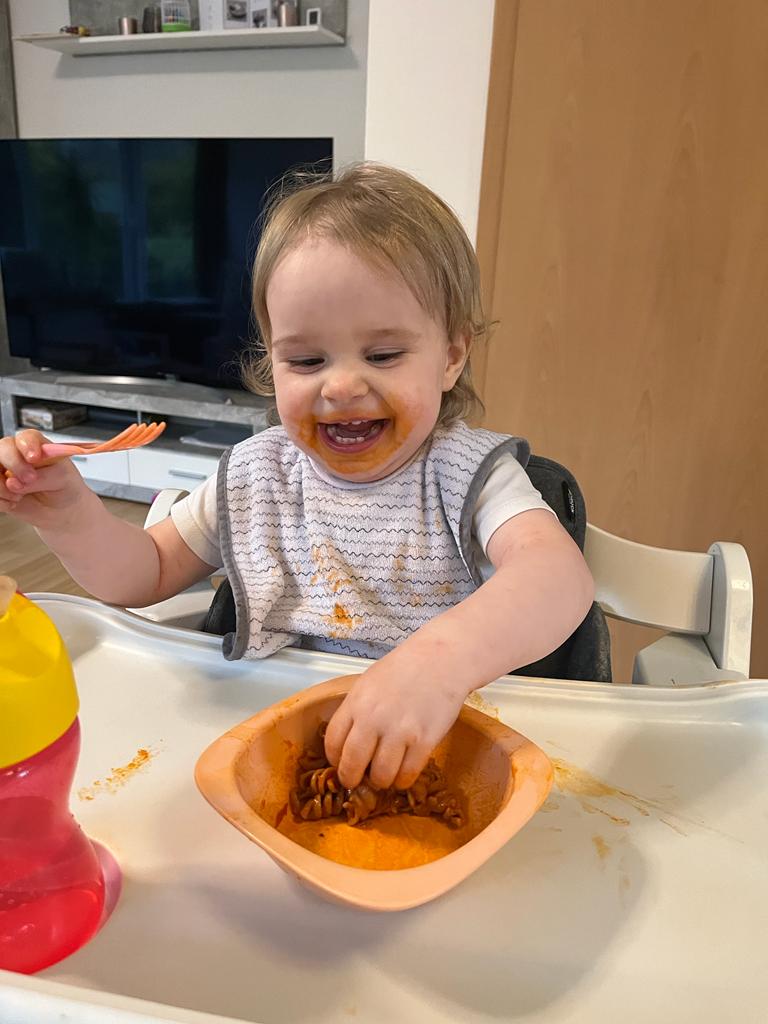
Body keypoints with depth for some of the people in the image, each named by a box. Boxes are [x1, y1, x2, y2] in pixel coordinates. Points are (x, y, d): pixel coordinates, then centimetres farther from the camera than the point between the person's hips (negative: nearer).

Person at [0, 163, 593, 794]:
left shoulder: (470, 477, -11)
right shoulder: (253, 477, 2)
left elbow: (561, 576, -29)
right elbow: (145, 575, 12)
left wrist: (443, 658, -49)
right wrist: (68, 512, -9)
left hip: (437, 763, -2)